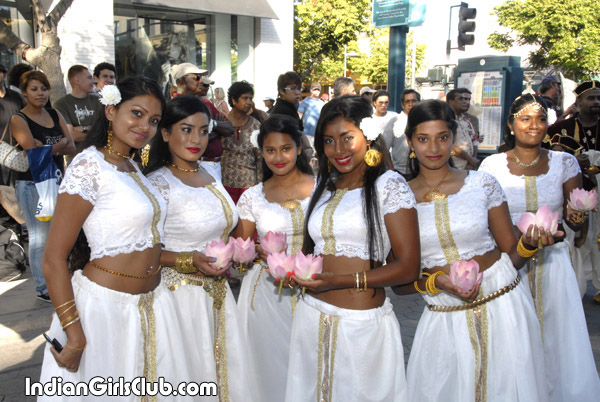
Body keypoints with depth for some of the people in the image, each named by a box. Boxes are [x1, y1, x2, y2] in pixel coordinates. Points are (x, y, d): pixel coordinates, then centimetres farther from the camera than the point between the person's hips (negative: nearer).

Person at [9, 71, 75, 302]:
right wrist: (59, 145, -7)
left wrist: (45, 148, -12)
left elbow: (71, 148, 1)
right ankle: (43, 289, 10)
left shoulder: (56, 116, 11)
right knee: (40, 238, -1)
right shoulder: (18, 119, -6)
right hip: (32, 185, -5)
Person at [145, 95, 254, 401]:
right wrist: (190, 260, -27)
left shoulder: (209, 174, 8)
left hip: (217, 292, 7)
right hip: (182, 293, -7)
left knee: (229, 369, 15)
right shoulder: (158, 183, -15)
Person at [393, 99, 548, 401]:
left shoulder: (482, 183, -1)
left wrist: (529, 243, -16)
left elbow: (512, 255, 5)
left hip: (502, 310, 0)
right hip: (443, 318, 0)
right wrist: (436, 282, -16)